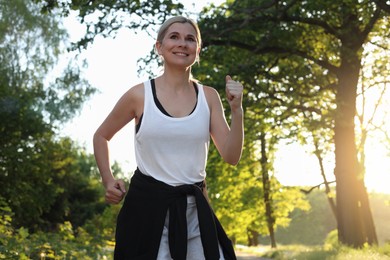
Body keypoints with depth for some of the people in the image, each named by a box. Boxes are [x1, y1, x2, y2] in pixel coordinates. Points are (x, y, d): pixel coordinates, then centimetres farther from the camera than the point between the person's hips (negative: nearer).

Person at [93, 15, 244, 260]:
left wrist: (237, 109, -11)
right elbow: (101, 136, 12)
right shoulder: (140, 95, -3)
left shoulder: (208, 97, 4)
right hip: (147, 204, -2)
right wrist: (108, 180, 3)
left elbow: (231, 156, -1)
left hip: (194, 208, 3)